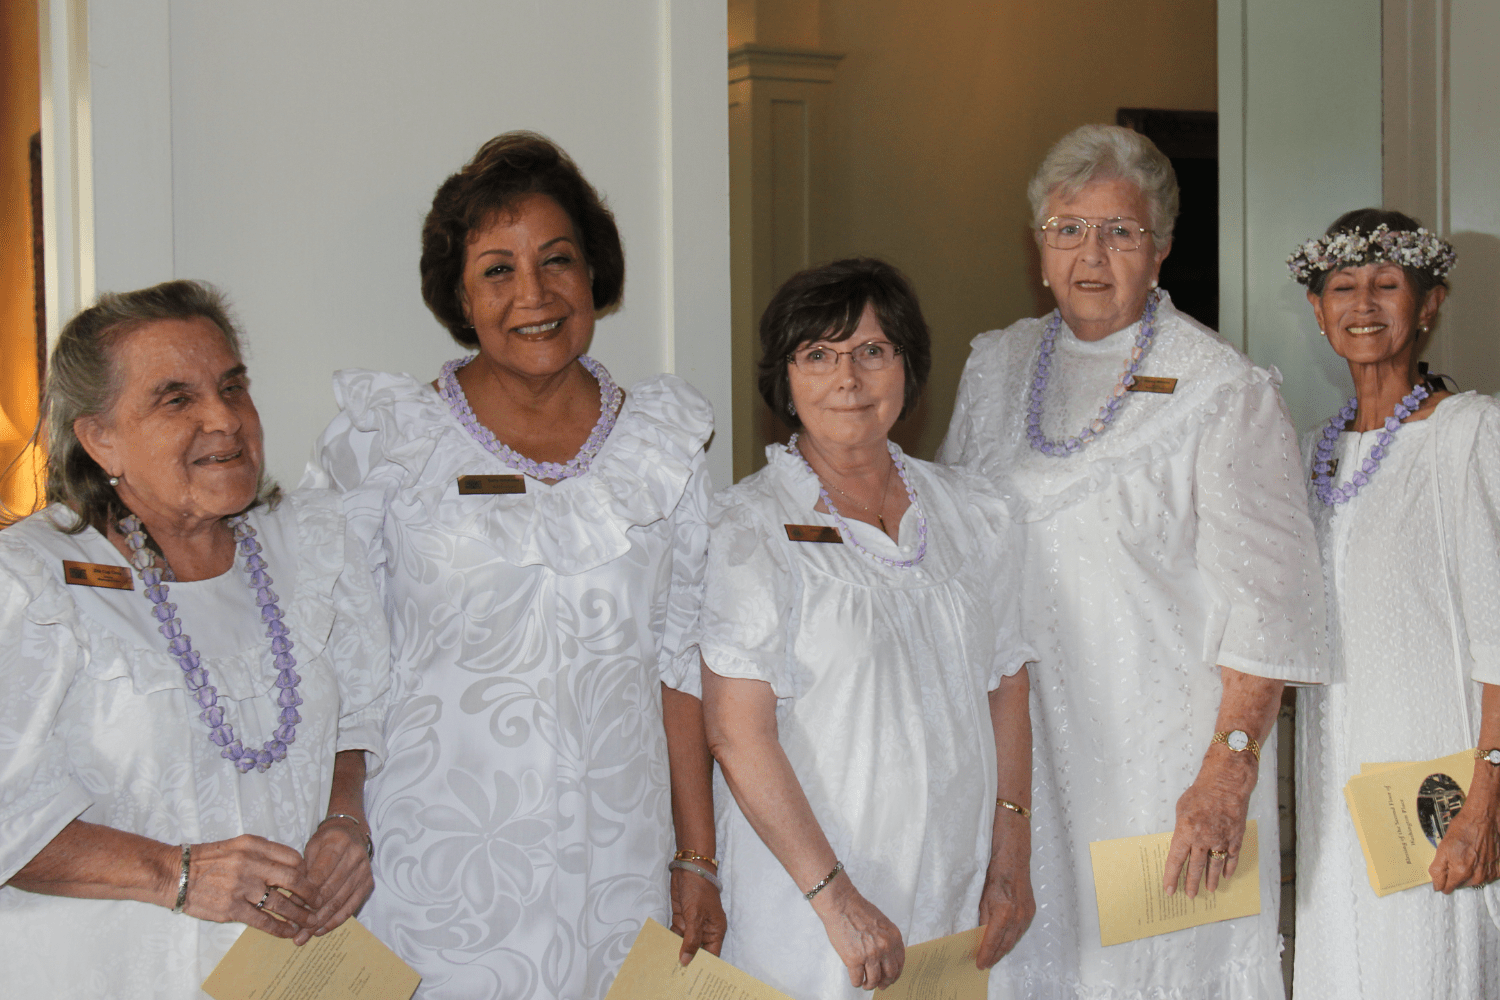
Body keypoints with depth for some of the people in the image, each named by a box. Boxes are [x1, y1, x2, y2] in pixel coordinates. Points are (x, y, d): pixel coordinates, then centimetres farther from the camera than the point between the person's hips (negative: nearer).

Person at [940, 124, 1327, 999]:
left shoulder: (1225, 391, -8)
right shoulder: (996, 368, 8)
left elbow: (1263, 598, -12)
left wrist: (1228, 769, -19)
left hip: (1165, 749, -4)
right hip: (1015, 739, 4)